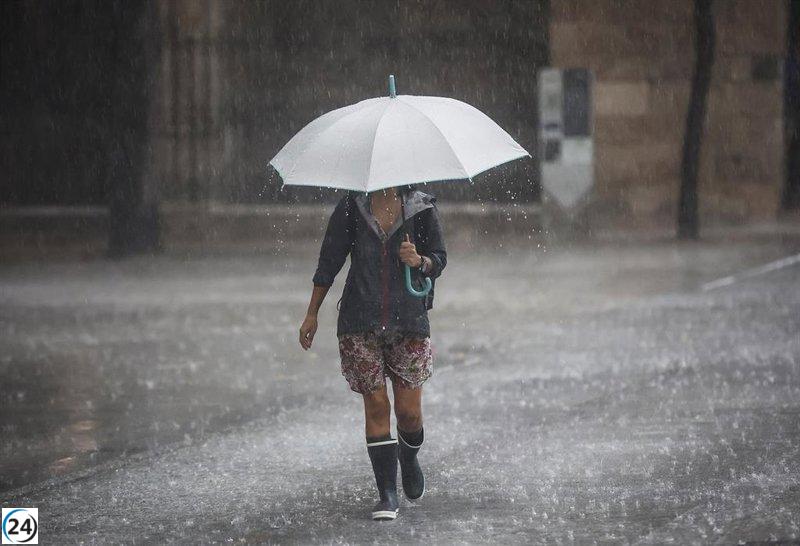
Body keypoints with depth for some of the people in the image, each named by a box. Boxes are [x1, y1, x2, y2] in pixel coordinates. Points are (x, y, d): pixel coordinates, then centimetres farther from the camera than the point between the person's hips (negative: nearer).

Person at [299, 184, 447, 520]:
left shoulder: (422, 208, 3)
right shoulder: (352, 207, 4)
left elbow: (439, 259, 7)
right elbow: (329, 260, 8)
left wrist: (419, 261, -17)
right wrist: (311, 315, 7)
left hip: (409, 321, 0)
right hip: (361, 323, 0)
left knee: (409, 411, -1)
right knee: (376, 406, -4)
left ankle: (409, 459, 33)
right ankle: (387, 495, 0)